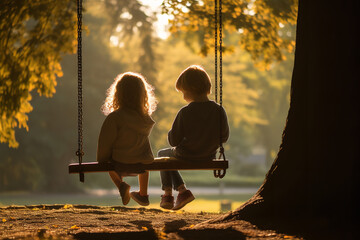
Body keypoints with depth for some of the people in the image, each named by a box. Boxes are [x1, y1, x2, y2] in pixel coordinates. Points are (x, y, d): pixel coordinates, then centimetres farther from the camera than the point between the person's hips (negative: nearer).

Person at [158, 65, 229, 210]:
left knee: (162, 154, 30)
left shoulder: (185, 113, -21)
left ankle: (168, 194, 23)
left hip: (185, 157, -5)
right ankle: (181, 191, 24)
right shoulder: (219, 110, -10)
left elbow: (173, 141, -16)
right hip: (209, 157, 5)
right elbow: (224, 137, -1)